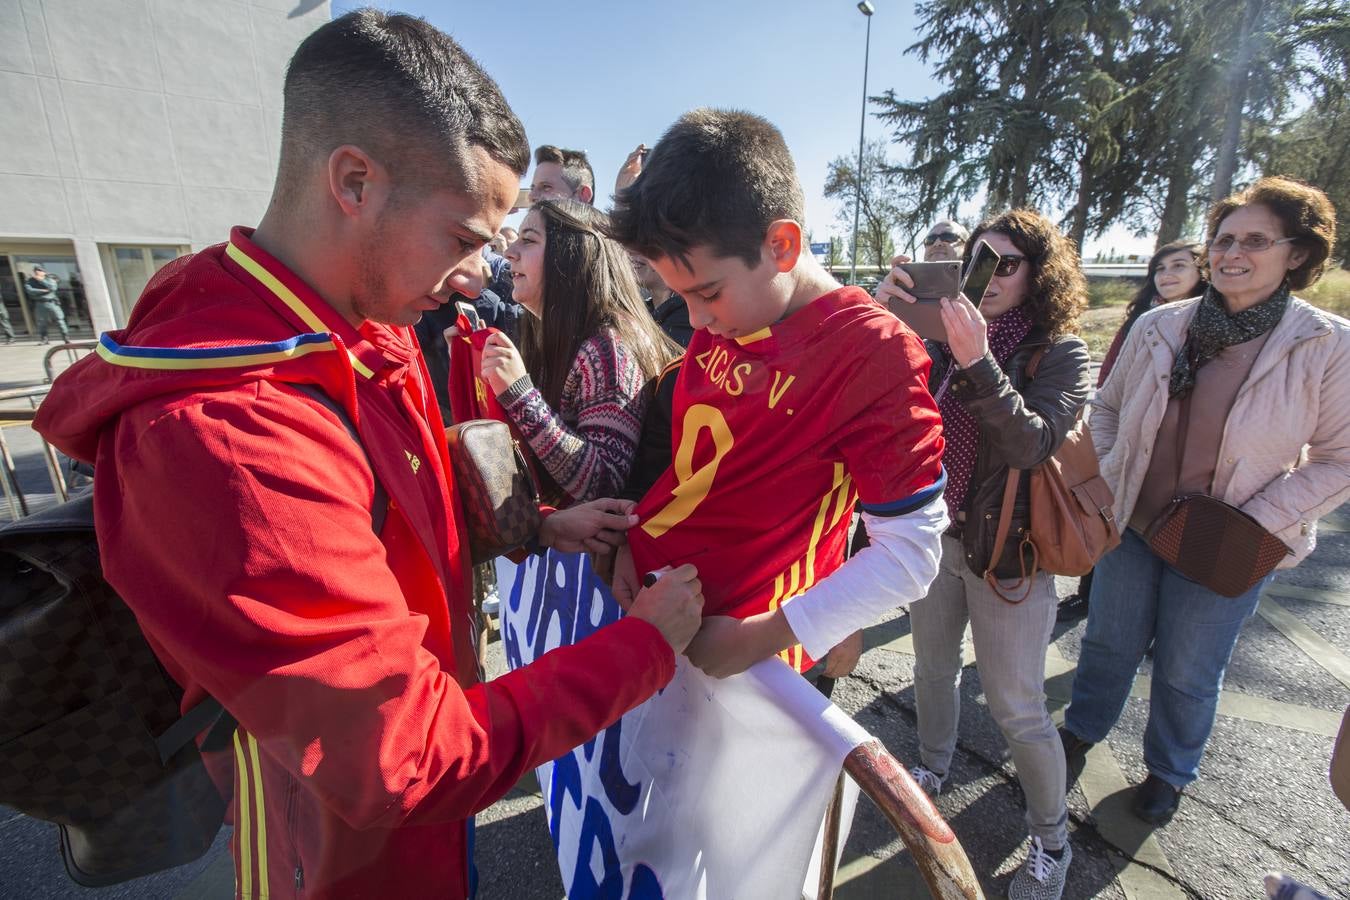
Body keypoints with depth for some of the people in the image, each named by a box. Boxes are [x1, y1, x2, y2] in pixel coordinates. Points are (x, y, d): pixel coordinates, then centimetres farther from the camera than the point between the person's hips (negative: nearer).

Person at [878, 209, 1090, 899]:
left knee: (1017, 709, 8)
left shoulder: (1059, 353, -9)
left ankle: (1051, 840, 35)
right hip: (934, 536, 4)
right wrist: (878, 310, -24)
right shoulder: (942, 340, 0)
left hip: (1008, 553, -3)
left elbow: (1033, 441, -24)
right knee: (933, 670, 22)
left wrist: (979, 360, -35)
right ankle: (933, 770, 49)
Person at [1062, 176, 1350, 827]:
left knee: (1186, 672, 17)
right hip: (1132, 525, 2)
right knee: (1108, 641, 19)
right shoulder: (1158, 326, -5)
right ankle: (1082, 729, 45)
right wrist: (1108, 479, -3)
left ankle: (1169, 772, 44)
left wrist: (1256, 524, -15)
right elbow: (1107, 407, 7)